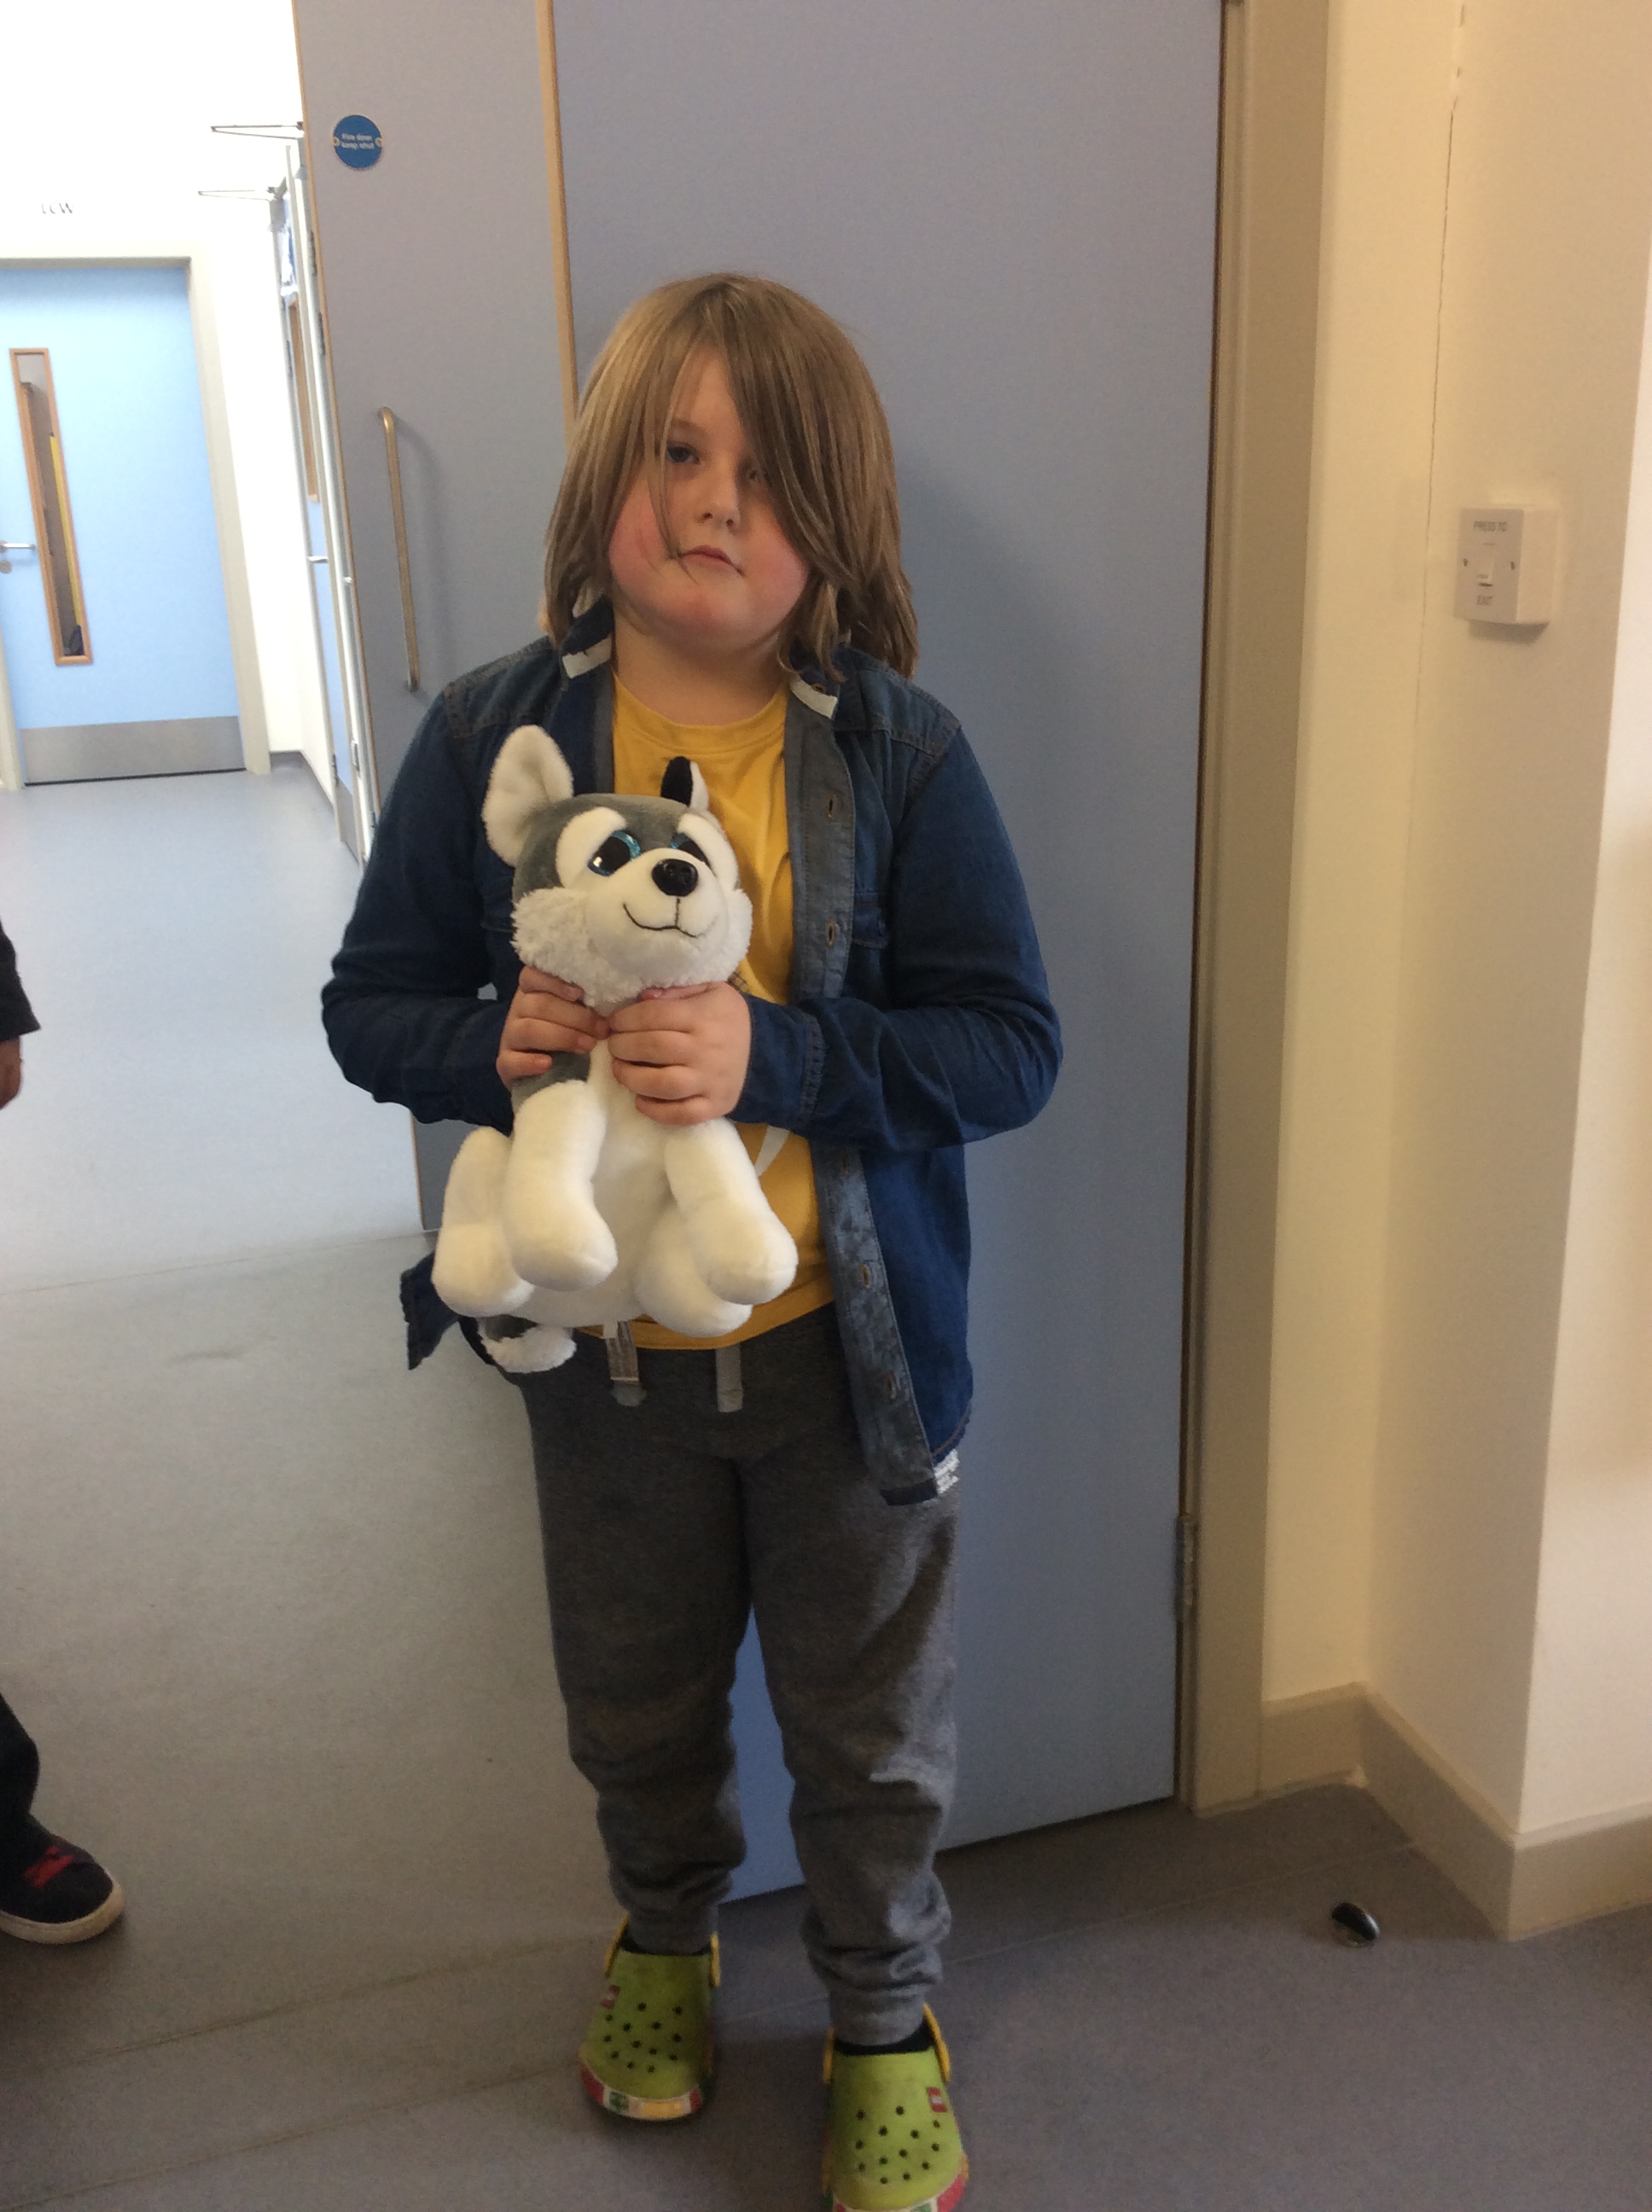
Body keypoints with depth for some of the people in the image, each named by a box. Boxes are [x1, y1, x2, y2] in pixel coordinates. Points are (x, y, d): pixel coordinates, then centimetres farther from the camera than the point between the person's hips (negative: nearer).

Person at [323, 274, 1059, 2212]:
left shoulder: (899, 754, -13)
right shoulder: (489, 737, -7)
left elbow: (1012, 1046, -14)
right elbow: (368, 1004, 0)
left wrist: (773, 1054, -29)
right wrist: (491, 1045, -22)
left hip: (841, 1344, -1)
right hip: (599, 1344, 2)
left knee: (869, 1724, 18)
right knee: (635, 1701, 25)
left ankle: (885, 2022, 46)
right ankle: (665, 1931, 57)